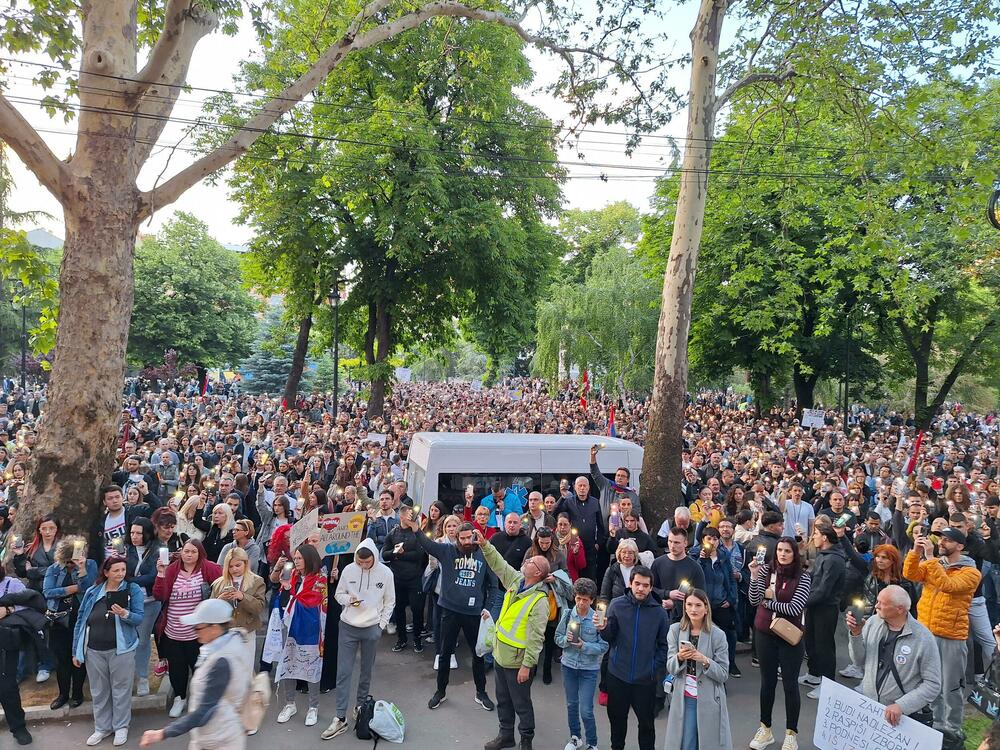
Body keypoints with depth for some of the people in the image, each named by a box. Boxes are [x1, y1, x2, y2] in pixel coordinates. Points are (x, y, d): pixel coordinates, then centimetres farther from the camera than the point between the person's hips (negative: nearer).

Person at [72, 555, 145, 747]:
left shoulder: (133, 590, -5)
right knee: (99, 692, 14)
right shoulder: (92, 592, 2)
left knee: (121, 690, 7)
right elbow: (80, 621, 7)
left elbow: (139, 618, -11)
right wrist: (76, 651, 7)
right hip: (94, 651, 3)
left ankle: (121, 727, 23)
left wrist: (125, 614, -31)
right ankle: (102, 727, 30)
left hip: (121, 649, -3)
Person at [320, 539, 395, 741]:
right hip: (348, 627, 0)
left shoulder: (385, 573, -8)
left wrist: (381, 625, -3)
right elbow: (339, 594, 5)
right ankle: (340, 718, 6)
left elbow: (389, 602, 1)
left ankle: (360, 706, 34)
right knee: (343, 672, 0)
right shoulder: (348, 570, -7)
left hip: (372, 629, 0)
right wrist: (348, 599, -16)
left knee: (366, 671, 14)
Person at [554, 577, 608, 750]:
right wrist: (566, 639, -19)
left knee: (586, 710, -1)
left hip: (589, 669, -3)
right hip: (569, 665, 3)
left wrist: (584, 646, -24)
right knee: (571, 705, 18)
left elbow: (604, 646, -13)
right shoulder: (567, 614, -8)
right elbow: (558, 638, 1)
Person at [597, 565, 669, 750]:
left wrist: (655, 667, -6)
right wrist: (603, 629, -24)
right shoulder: (617, 605, -6)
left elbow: (664, 645, 1)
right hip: (618, 674, 1)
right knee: (617, 717, 17)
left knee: (646, 722, 10)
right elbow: (609, 637, -4)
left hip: (646, 679, -1)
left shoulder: (659, 612, -7)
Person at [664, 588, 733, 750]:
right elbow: (670, 668, -2)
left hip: (709, 700, -1)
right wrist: (679, 657, -22)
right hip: (683, 699, 1)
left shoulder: (718, 635, -8)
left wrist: (705, 661, -23)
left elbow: (723, 674, -6)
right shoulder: (675, 630, -3)